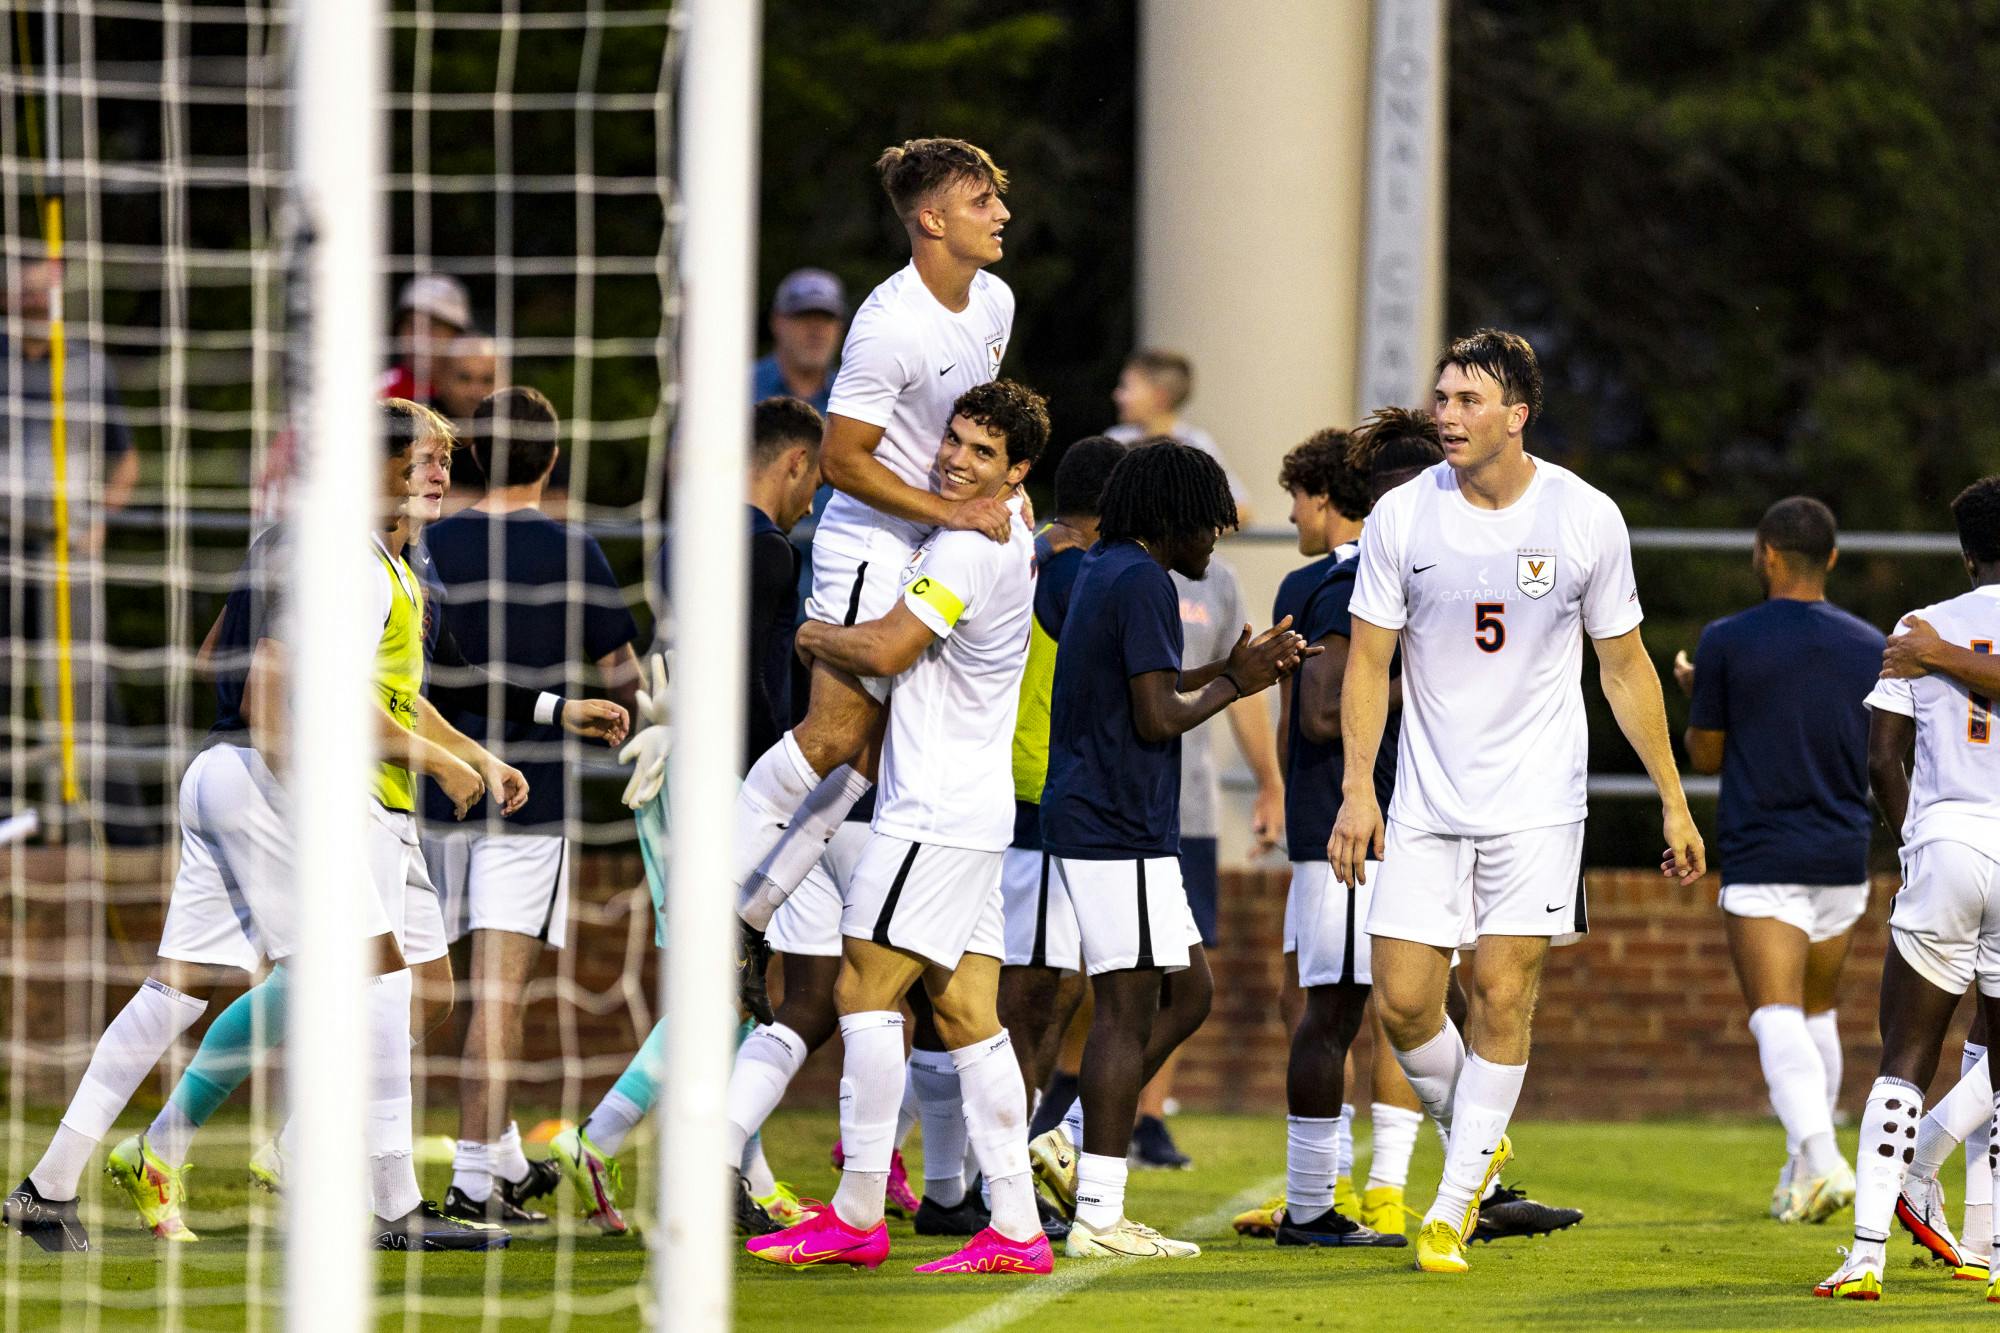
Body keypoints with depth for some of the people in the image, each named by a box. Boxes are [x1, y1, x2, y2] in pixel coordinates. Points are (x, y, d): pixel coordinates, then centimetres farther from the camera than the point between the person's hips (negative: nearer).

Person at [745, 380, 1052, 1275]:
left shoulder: (967, 548, -15)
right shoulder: (1013, 545, 17)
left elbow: (886, 649, -18)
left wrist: (803, 635, -2)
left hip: (935, 812, -10)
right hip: (976, 808, 10)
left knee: (865, 989, -7)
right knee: (967, 1015, 5)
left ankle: (857, 1215, -6)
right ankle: (1015, 1226, 1)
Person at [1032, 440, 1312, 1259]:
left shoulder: (1102, 573, 17)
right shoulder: (1142, 584, -14)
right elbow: (1157, 719, -19)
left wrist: (1231, 671, 19)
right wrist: (1232, 687, -3)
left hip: (1092, 820, 10)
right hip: (1116, 829, -10)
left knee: (1187, 992, 15)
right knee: (1129, 1009, -7)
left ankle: (1073, 1143, 13)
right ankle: (1099, 1214, -6)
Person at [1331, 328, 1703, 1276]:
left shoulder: (1585, 519, -4)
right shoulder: (1402, 517, -3)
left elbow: (1624, 667, 5)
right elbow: (1368, 662, 1)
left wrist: (1673, 800, 5)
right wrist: (1357, 788, -10)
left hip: (1537, 801, -1)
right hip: (1425, 801, 1)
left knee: (1502, 998, -7)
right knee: (1402, 1001, -5)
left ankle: (1454, 1208, 3)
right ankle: (1475, 1142, 23)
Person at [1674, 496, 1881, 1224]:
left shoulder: (1726, 643, -6)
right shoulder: (1870, 647, 4)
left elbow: (1705, 755, 3)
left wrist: (1693, 691, 22)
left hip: (1761, 859, -4)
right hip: (1844, 859, 4)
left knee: (1777, 1019, -11)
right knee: (1819, 1011, 21)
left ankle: (1818, 1156, -32)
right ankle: (1804, 1166, 29)